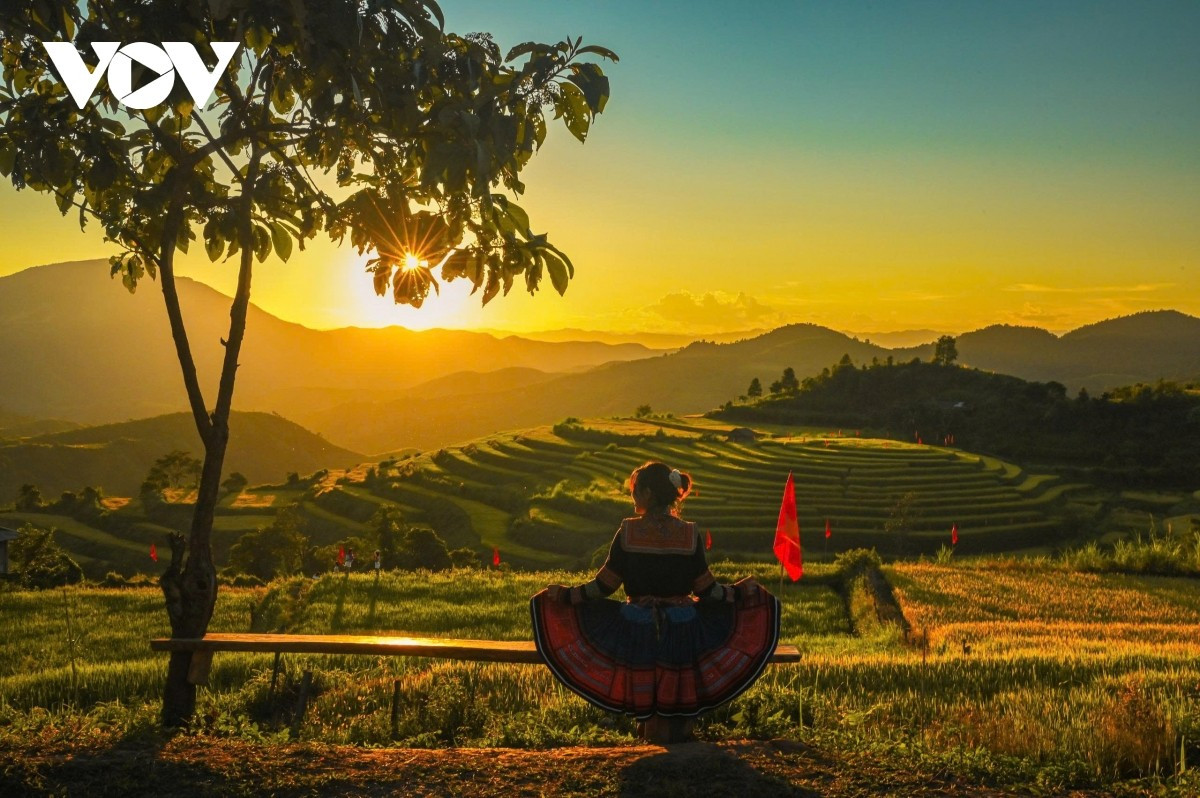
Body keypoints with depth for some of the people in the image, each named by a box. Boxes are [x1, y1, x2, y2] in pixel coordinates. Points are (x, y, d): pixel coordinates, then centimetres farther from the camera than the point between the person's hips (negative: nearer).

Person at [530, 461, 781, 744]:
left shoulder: (627, 532, -10)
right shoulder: (690, 535, -7)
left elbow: (603, 586, -8)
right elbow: (707, 590, -2)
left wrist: (564, 594, 3)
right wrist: (738, 591, 15)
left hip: (637, 630, -1)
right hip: (683, 630, 1)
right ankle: (680, 727, 36)